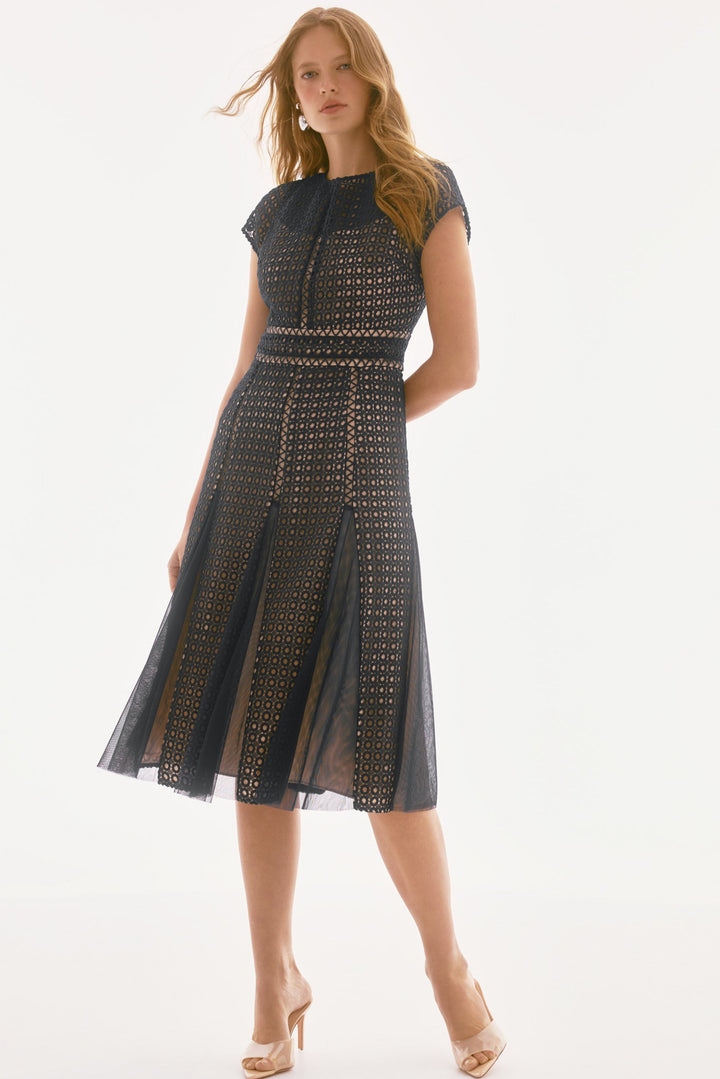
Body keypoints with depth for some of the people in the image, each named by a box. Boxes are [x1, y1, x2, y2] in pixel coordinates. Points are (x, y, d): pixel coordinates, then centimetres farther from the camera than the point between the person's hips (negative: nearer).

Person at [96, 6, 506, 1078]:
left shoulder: (427, 195, 2)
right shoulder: (278, 212, 15)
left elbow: (459, 362, -4)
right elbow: (250, 367, 14)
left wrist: (353, 431, 4)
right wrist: (197, 513, 9)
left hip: (358, 483, -4)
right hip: (252, 475, 5)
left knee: (376, 743, -8)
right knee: (257, 733, 2)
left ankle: (448, 965, 14)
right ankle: (276, 979, 15)